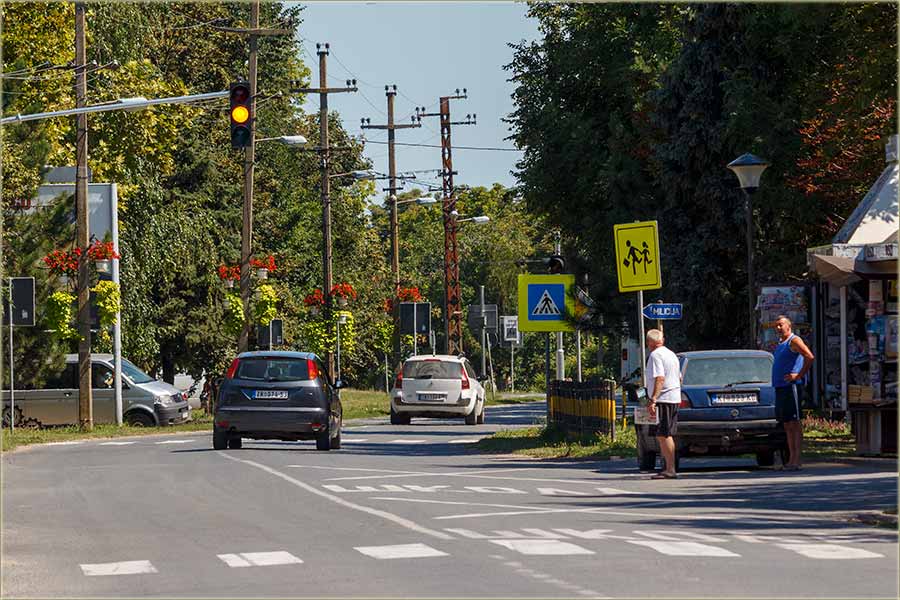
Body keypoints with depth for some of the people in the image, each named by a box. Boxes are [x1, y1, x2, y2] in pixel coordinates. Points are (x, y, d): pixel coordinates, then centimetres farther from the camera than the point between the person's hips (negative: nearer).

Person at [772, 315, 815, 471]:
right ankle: (791, 459, 11)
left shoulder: (794, 341, -8)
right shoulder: (780, 344, 20)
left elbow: (810, 357, -21)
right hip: (780, 388, 10)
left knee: (794, 423, -11)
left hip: (791, 387, -10)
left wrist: (799, 375, -18)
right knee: (787, 425, 9)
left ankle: (796, 461, -14)